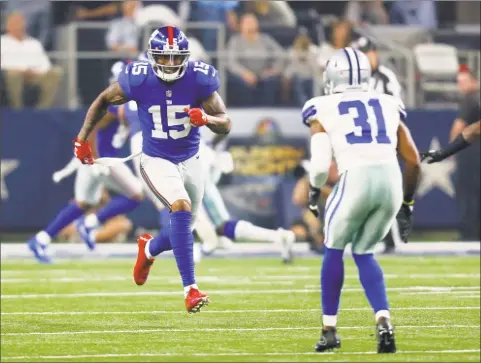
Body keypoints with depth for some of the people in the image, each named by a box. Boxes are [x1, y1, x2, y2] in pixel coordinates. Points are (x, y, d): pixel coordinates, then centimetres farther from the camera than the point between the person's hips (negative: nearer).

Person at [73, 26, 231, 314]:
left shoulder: (199, 80, -15)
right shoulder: (138, 80, -18)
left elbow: (226, 125, -12)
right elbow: (103, 101, 2)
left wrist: (207, 118, -34)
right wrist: (82, 138, 1)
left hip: (190, 161, 4)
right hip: (156, 161, -4)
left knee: (184, 228, 15)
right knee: (182, 207, -29)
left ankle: (149, 249, 53)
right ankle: (191, 290, -30)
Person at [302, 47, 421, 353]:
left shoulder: (324, 111, 12)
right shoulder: (388, 106, 22)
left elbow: (320, 164, 0)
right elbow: (414, 162, 19)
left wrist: (314, 191, 20)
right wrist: (407, 204, 29)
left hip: (356, 178, -3)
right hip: (392, 181, 3)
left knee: (334, 249, 22)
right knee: (363, 253, 22)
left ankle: (330, 330, 24)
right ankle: (384, 321, 1)